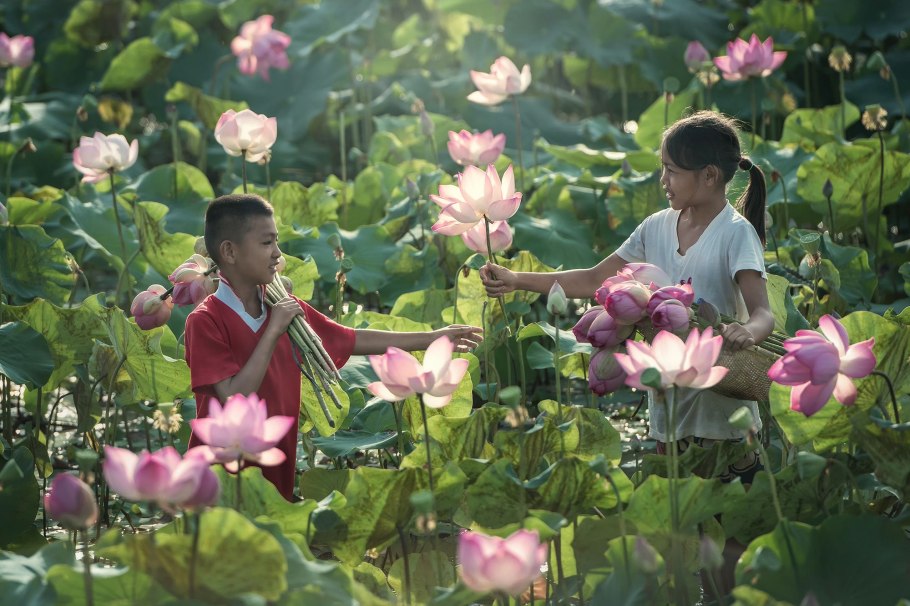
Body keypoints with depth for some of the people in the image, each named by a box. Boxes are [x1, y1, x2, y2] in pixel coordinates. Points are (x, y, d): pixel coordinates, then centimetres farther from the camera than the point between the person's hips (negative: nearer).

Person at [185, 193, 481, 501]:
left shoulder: (284, 307, 3)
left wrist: (434, 338, 13)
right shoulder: (205, 321, -16)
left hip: (276, 474, 6)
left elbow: (354, 341, 11)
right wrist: (273, 331, -22)